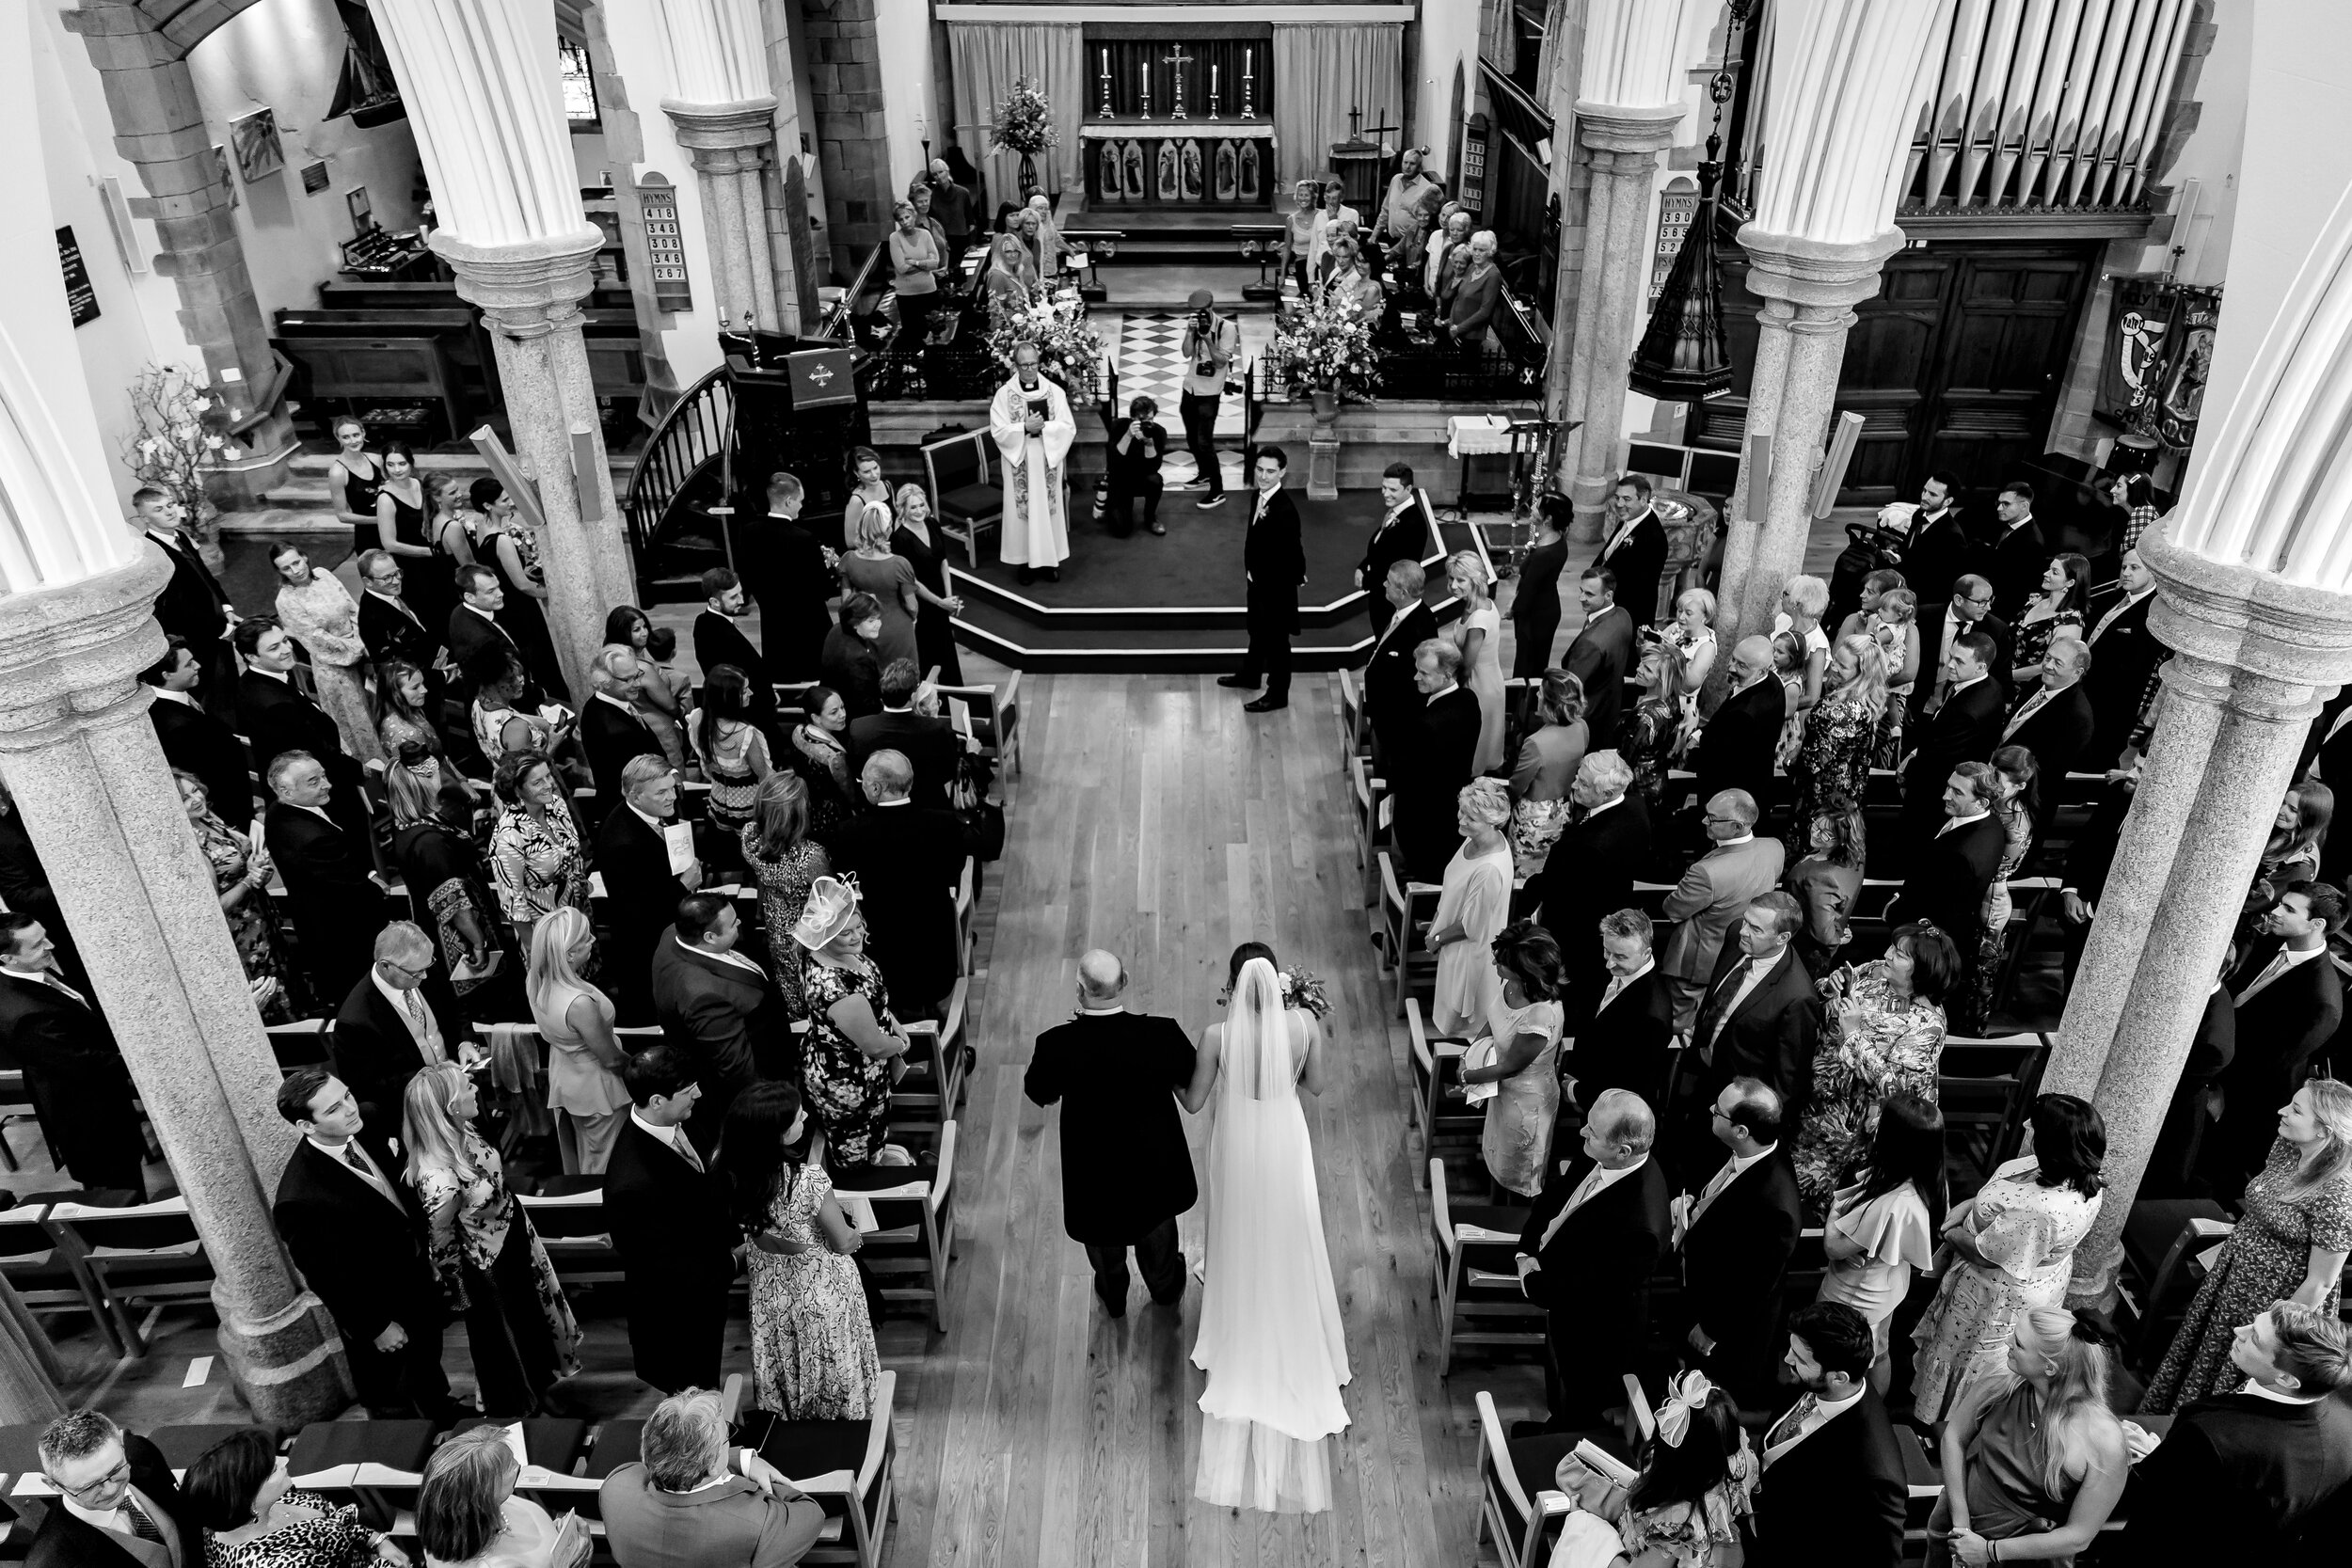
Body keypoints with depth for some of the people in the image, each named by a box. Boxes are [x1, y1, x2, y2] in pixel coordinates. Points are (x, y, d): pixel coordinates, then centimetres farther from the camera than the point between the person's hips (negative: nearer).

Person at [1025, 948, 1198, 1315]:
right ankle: (1164, 1287, 59)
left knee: (1102, 1232, 31)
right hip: (1154, 1161, 1)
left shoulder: (1057, 1044, -30)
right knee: (1157, 1222, 32)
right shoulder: (1162, 1034, -29)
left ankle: (1113, 1297, 57)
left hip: (1092, 1167, 0)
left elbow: (1039, 1095, -8)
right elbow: (1192, 1083, -10)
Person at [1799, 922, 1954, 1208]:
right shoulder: (1875, 971, -8)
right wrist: (1832, 988, -15)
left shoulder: (1926, 1023, -26)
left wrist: (1854, 1034, -30)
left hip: (1854, 1117, -6)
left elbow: (1890, 1083, -29)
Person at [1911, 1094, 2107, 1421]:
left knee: (1965, 1355, 21)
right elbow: (2004, 1188, 0)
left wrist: (1952, 1235, -13)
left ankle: (1938, 1418, 45)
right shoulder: (2081, 1179, -17)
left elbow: (1986, 1254, -29)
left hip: (2001, 1299, -7)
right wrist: (1969, 1206, -7)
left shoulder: (2041, 1211, -44)